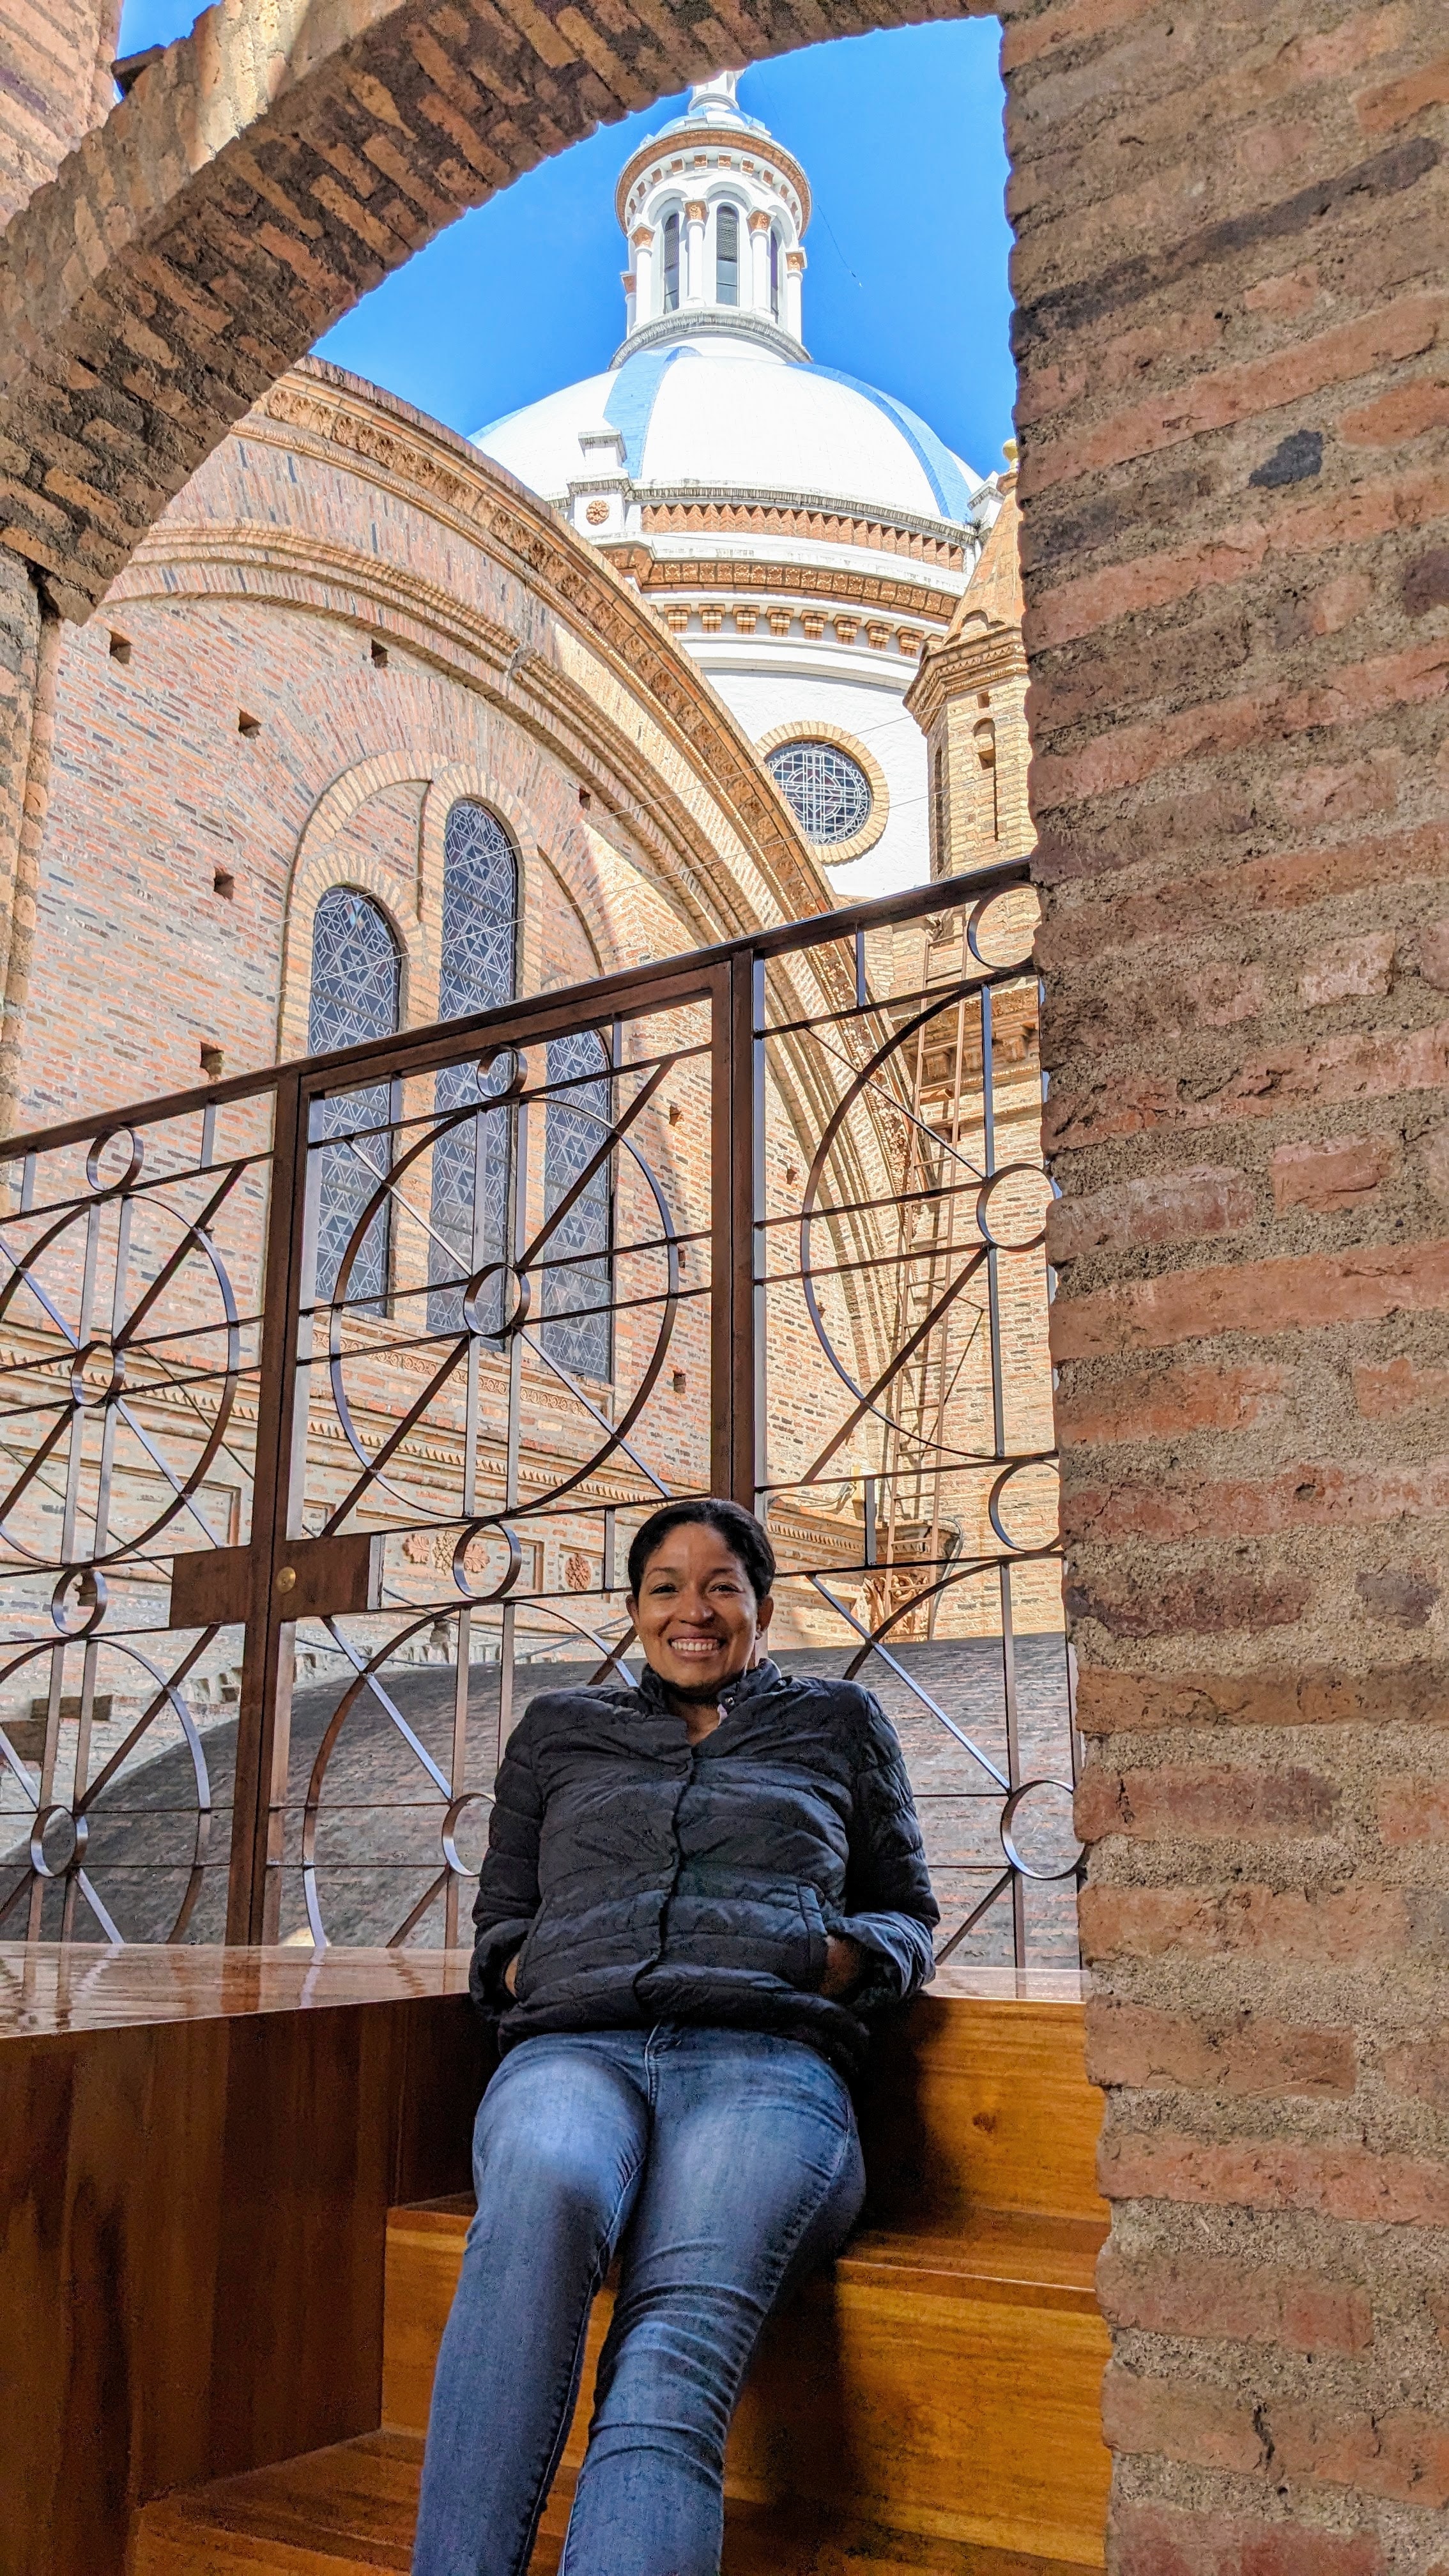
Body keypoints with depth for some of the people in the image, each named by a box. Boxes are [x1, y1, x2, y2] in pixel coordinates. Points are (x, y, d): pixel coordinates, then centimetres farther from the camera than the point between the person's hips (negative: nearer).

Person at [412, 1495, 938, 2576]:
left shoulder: (839, 1724, 26)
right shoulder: (559, 1730, 28)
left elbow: (908, 1915, 28)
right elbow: (501, 1912, 32)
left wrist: (847, 1957, 5)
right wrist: (519, 1968, 7)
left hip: (770, 2059, -1)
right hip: (576, 2049, 1)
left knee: (676, 2348, -34)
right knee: (543, 2191, -39)